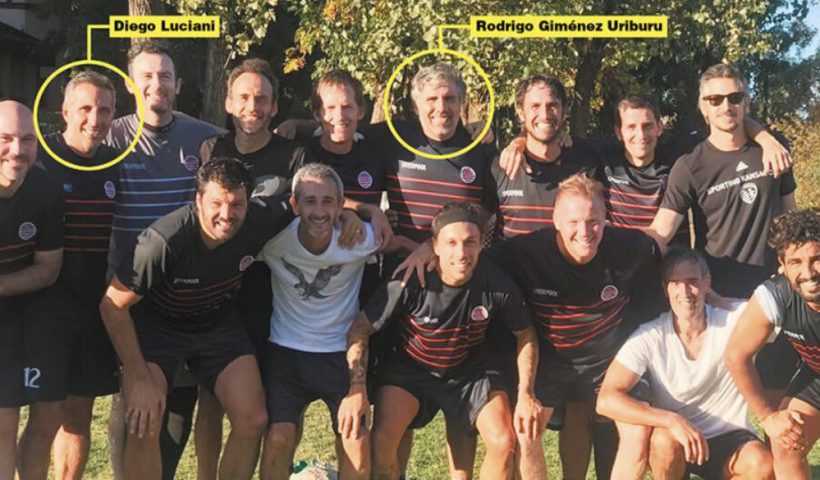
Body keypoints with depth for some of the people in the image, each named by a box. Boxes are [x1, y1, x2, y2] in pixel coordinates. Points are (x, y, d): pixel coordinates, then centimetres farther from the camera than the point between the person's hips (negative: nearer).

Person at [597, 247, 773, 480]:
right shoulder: (649, 337, -15)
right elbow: (606, 400, -25)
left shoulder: (734, 320, -13)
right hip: (675, 435, 0)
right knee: (665, 440, -34)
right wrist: (672, 421, -33)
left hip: (730, 439, 1)